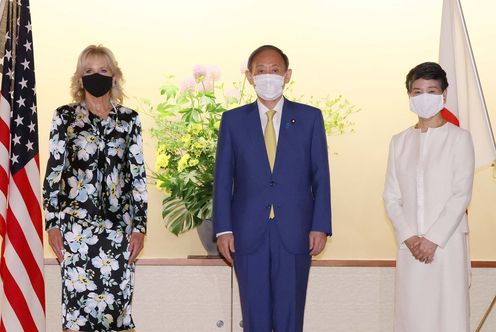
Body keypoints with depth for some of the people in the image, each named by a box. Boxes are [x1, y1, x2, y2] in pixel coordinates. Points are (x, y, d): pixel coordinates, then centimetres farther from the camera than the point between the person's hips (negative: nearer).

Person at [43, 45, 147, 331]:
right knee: (78, 300, -4)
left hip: (118, 224, 2)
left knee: (117, 302, 1)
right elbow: (54, 172, 3)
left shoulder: (129, 119, 8)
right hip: (77, 224, -1)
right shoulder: (65, 117, 4)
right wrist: (53, 223, -3)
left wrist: (140, 226, 1)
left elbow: (138, 175, 7)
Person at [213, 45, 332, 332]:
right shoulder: (233, 120, 6)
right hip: (248, 234, 1)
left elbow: (321, 176, 4)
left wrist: (320, 226, -3)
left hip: (295, 233, 0)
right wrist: (223, 229, -1)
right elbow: (223, 179, 5)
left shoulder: (310, 117, 5)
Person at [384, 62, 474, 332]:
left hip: (447, 243, -3)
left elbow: (461, 195, -7)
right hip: (409, 246, 3)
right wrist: (409, 238, -6)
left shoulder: (459, 138, 0)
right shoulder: (399, 142, 11)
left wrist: (433, 239, -13)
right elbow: (391, 197, 8)